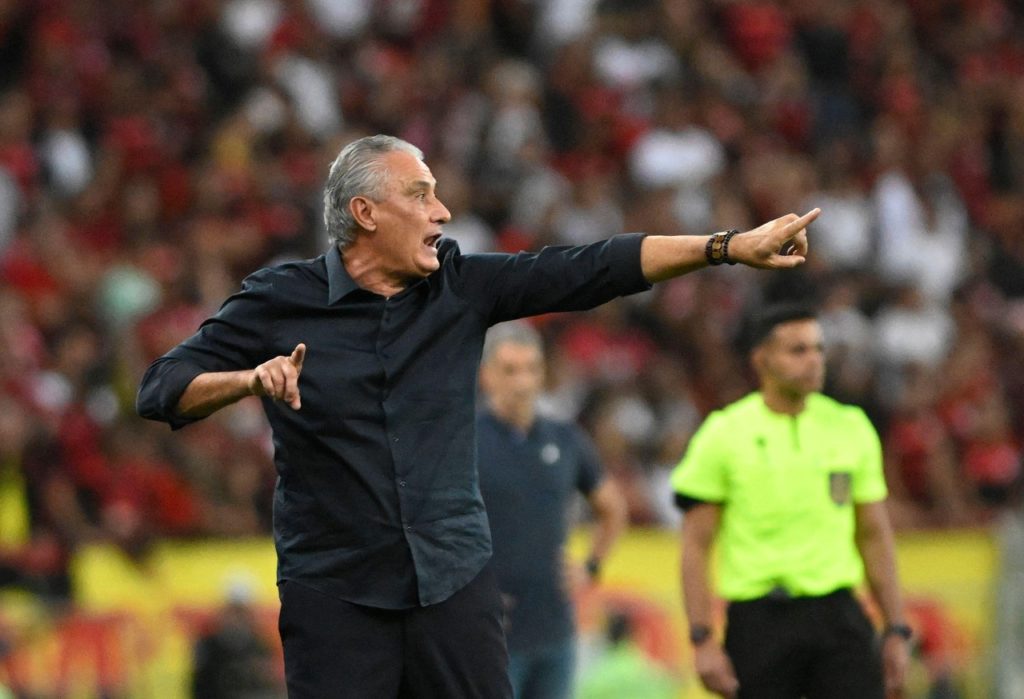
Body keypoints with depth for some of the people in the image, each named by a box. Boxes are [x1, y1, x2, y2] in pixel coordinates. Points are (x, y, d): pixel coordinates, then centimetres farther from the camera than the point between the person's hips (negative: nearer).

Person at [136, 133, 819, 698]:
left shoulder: (461, 286, 5)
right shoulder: (281, 301, -2)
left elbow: (586, 271, 0)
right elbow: (162, 390, -3)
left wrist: (731, 247, -6)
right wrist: (248, 379, -22)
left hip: (456, 582, 3)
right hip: (335, 593, -3)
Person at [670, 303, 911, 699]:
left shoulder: (849, 427, 8)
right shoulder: (724, 435, -2)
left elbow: (874, 536, 15)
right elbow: (696, 547, -2)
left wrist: (896, 630, 10)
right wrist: (703, 641, -10)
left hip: (837, 615, 2)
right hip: (758, 619, -2)